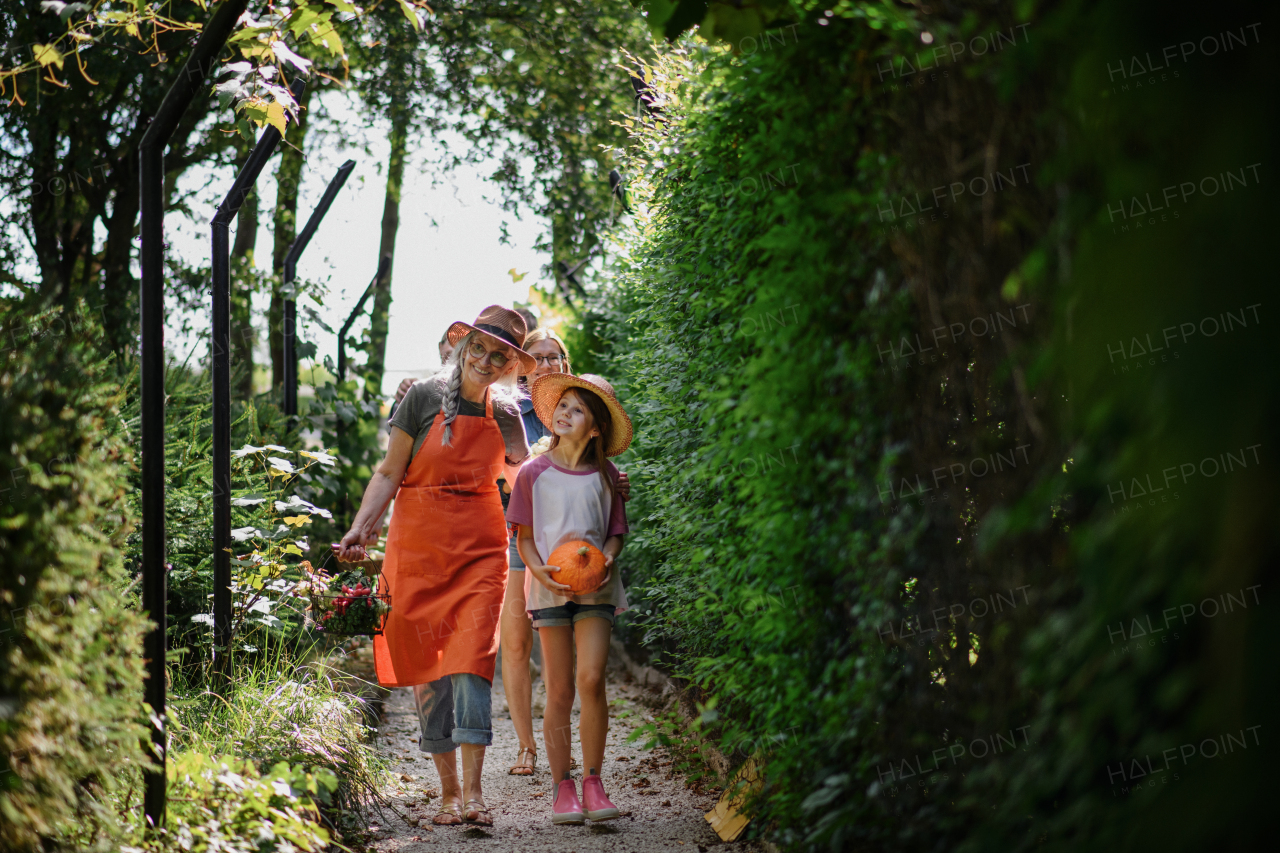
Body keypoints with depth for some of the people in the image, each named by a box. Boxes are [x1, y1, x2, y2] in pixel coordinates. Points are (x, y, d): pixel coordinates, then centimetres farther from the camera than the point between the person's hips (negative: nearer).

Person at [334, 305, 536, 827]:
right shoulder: (424, 398, 0)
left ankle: (472, 790, -14)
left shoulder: (505, 415, 9)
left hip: (480, 548, 1)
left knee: (472, 657, -13)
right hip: (419, 547, -1)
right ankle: (448, 791, 11)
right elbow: (390, 473, 2)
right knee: (427, 665, 1)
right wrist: (361, 528, -10)